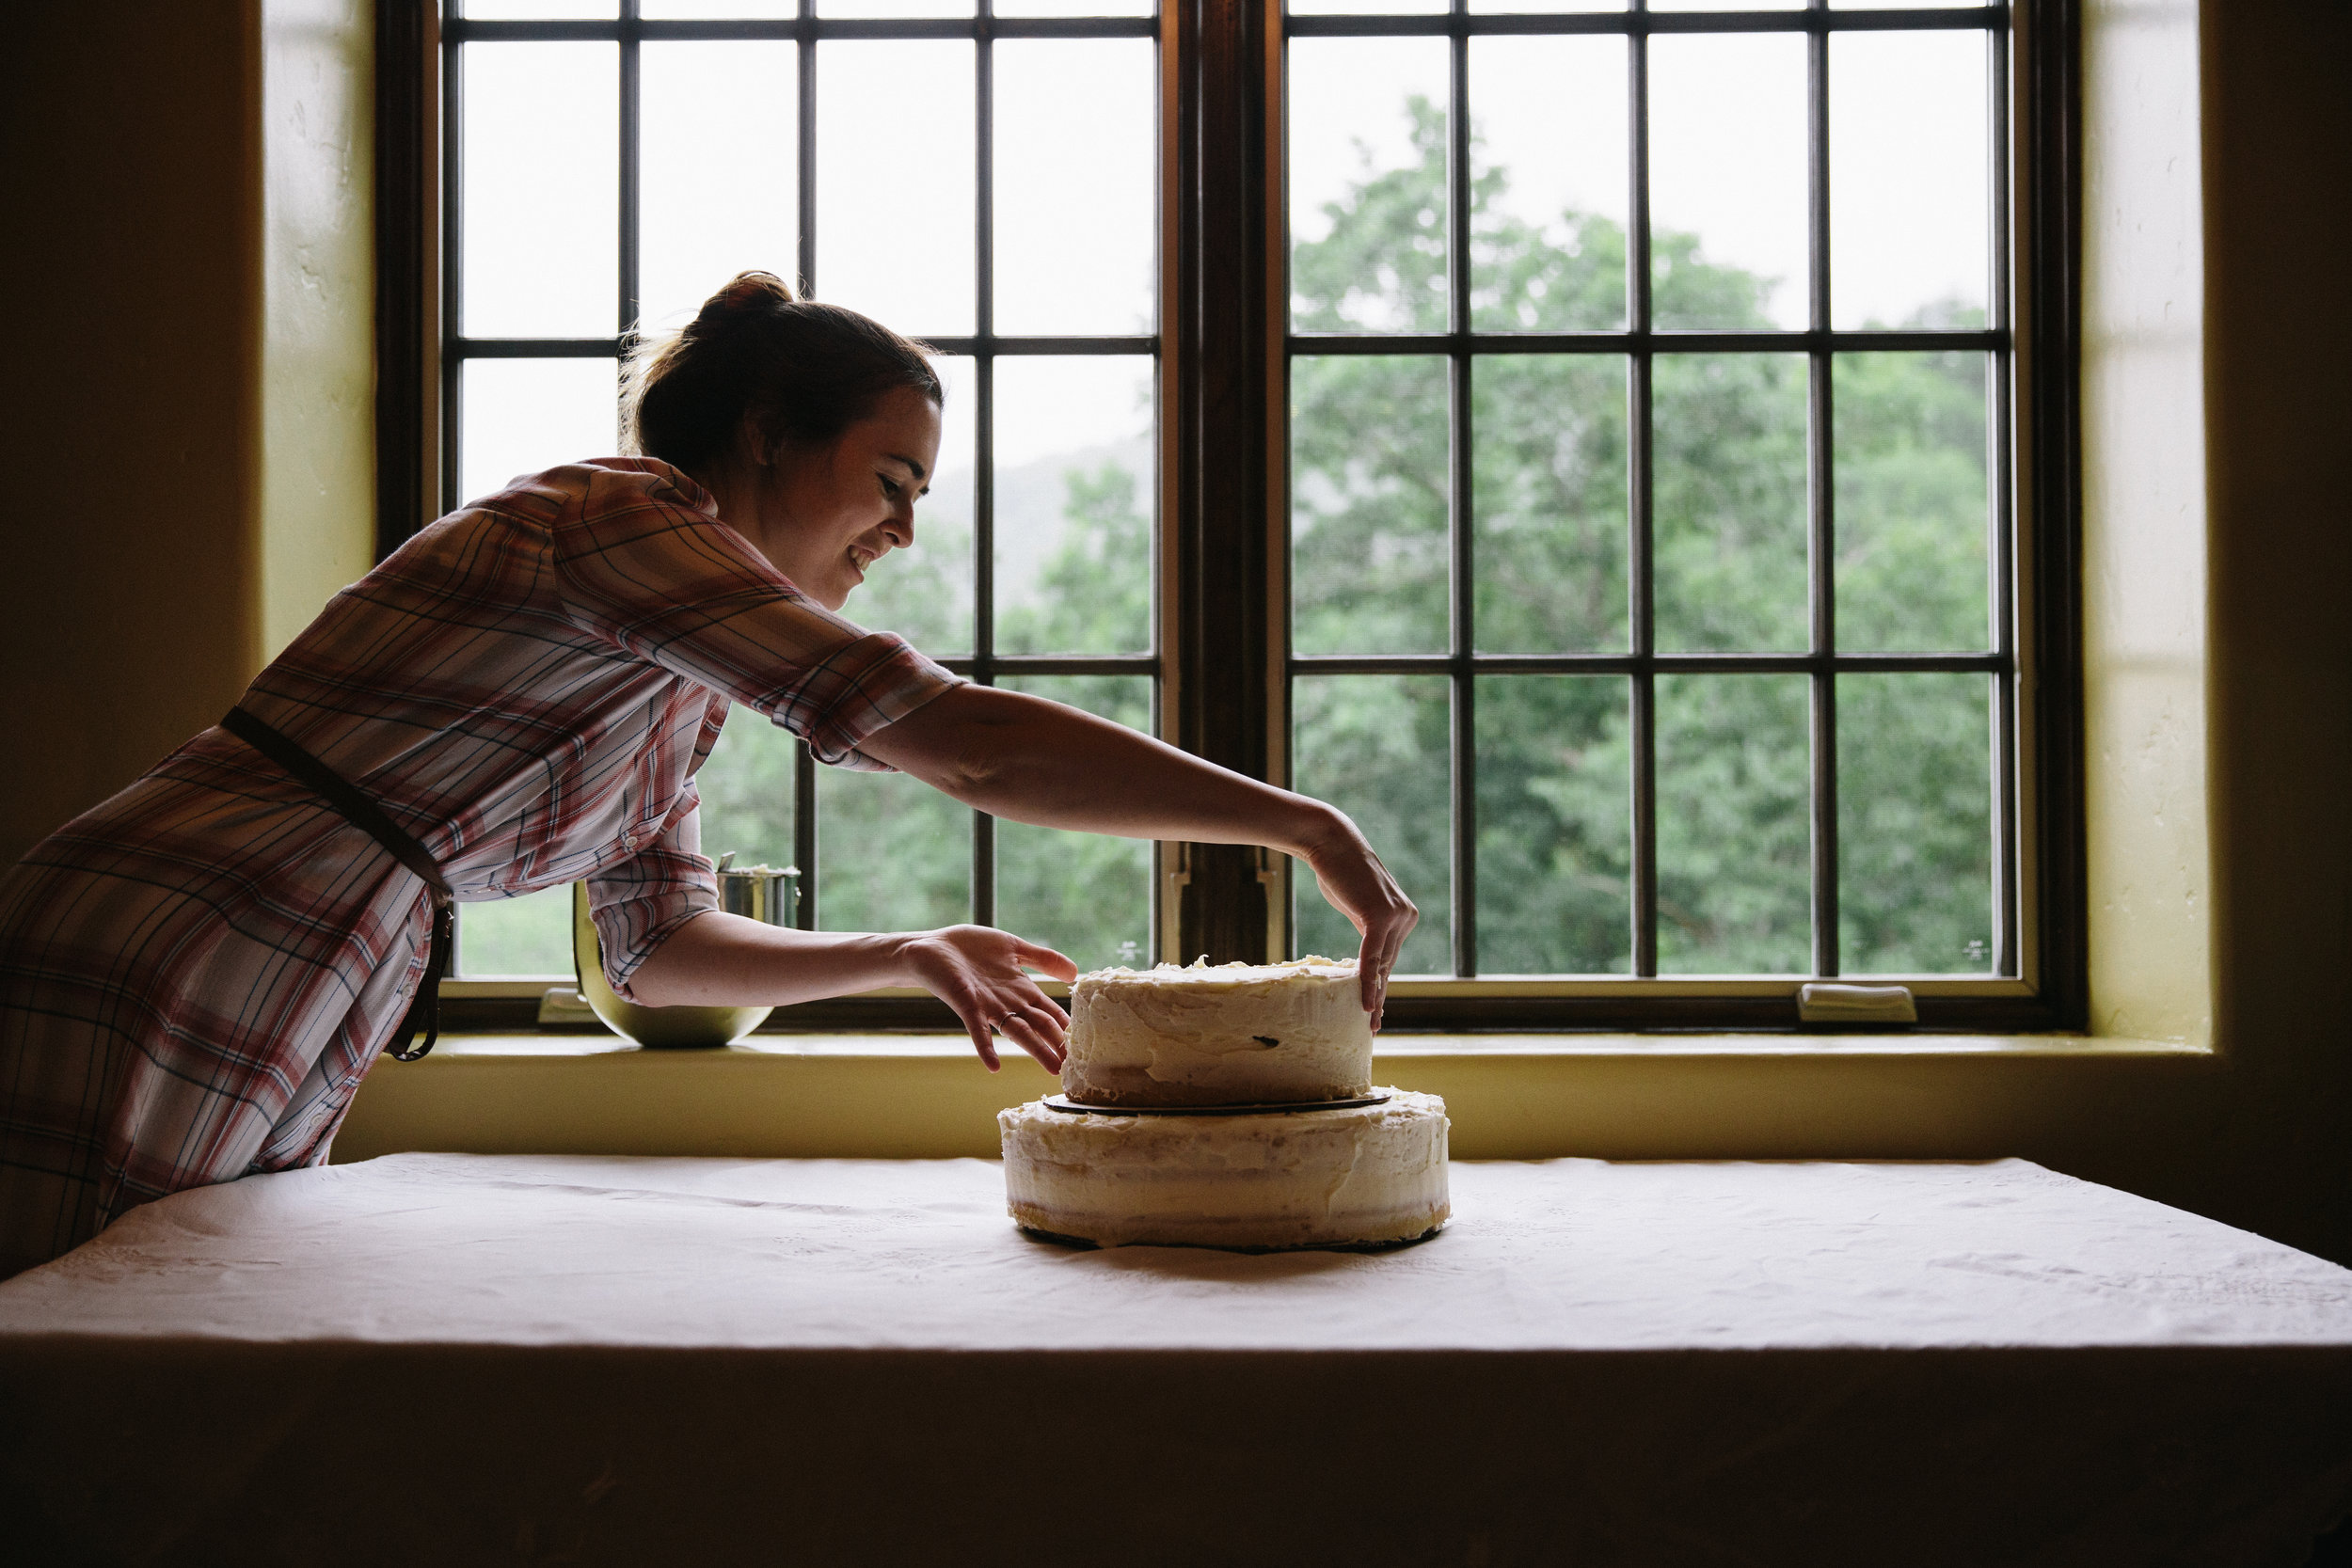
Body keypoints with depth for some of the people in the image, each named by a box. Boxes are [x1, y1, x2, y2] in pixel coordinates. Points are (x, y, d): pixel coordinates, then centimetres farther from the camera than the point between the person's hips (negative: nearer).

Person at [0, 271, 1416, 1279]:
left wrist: (913, 956, 12)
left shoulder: (676, 671, 15)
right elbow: (970, 743, -25)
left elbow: (660, 943, 21)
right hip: (155, 983, -9)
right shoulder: (621, 518, -15)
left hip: (268, 1067, 9)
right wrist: (1301, 822, -20)